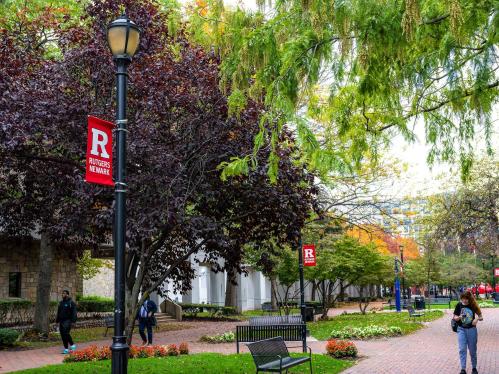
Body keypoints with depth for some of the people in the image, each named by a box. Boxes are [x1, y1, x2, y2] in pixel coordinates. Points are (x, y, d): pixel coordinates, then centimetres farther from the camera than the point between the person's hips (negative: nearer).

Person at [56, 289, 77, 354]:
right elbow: (58, 312, 22)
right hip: (61, 321, 7)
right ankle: (66, 349, 12)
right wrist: (57, 320, 16)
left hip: (67, 321, -7)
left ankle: (72, 345, 1)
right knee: (62, 335, 5)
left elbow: (74, 312, -11)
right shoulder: (61, 302, 16)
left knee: (66, 333, -17)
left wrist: (73, 320, -20)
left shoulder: (71, 303, -6)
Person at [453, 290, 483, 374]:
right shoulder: (459, 305, -4)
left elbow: (480, 316, 5)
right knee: (462, 350, -8)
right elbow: (454, 317, 1)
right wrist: (459, 317, -20)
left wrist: (477, 319, -17)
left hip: (471, 329, 0)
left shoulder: (473, 305, -5)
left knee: (472, 350, 10)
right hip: (461, 329, 0)